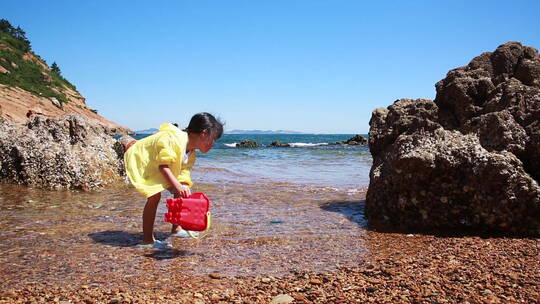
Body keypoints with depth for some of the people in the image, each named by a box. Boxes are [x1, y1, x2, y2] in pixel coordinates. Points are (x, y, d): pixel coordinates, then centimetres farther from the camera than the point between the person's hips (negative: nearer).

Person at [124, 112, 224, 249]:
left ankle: (176, 229, 15)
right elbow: (163, 166, -34)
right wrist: (177, 186, -40)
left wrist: (184, 188, -23)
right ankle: (147, 240, -15)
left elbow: (184, 175, -6)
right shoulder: (174, 140, -33)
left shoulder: (191, 154, -3)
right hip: (139, 159, -9)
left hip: (155, 168, 10)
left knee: (182, 191, 4)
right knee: (154, 195, -24)